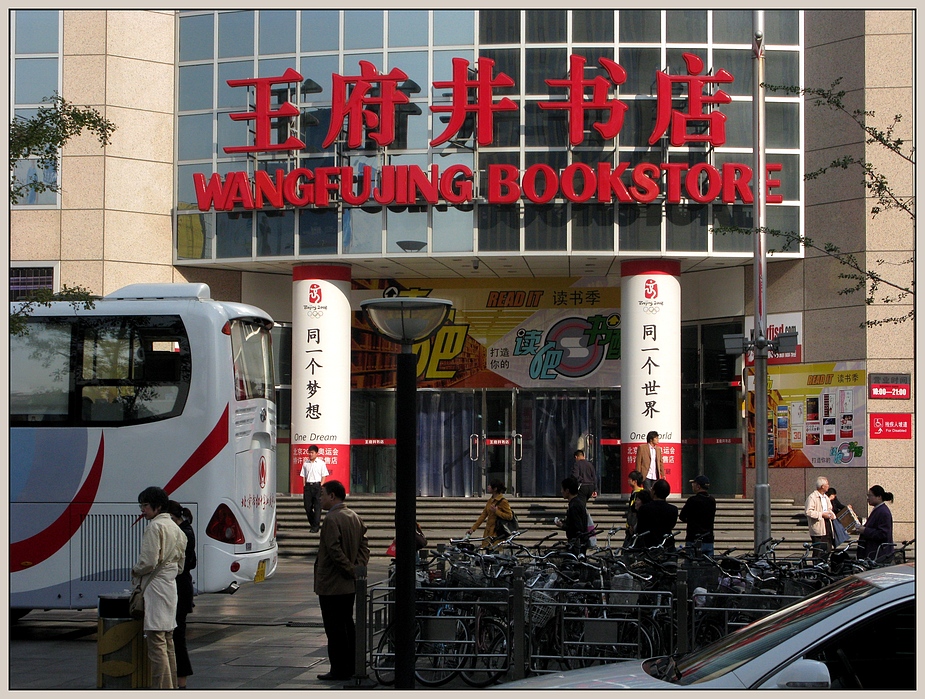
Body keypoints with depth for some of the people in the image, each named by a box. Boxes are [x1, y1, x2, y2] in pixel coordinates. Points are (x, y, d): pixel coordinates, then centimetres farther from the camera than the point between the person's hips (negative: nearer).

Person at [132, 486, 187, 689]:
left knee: (156, 642, -9)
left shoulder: (154, 527, -12)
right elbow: (180, 564, 19)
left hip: (155, 587, -10)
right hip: (171, 585, 10)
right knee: (168, 642, 15)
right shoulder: (175, 528, 16)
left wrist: (135, 572, -1)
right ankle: (172, 686, 19)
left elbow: (149, 561, -19)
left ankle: (162, 689, -11)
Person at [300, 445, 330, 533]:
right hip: (308, 486, 3)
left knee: (317, 506, -5)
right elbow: (303, 476, 13)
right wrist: (304, 486, 2)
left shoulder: (321, 463, 2)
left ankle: (316, 526, -3)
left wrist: (321, 486, -9)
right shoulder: (305, 463, 11)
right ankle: (313, 524, 17)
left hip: (317, 485, -3)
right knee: (307, 506, 1)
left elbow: (324, 476, 1)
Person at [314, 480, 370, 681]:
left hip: (331, 585, -9)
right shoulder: (354, 517, 11)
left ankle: (339, 670, -1)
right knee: (347, 624, 15)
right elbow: (364, 542, 13)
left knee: (334, 628, -4)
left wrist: (350, 569, -14)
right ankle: (351, 666, 20)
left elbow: (334, 550, -23)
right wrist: (358, 566, 4)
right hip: (350, 584, 9)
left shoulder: (331, 519, -17)